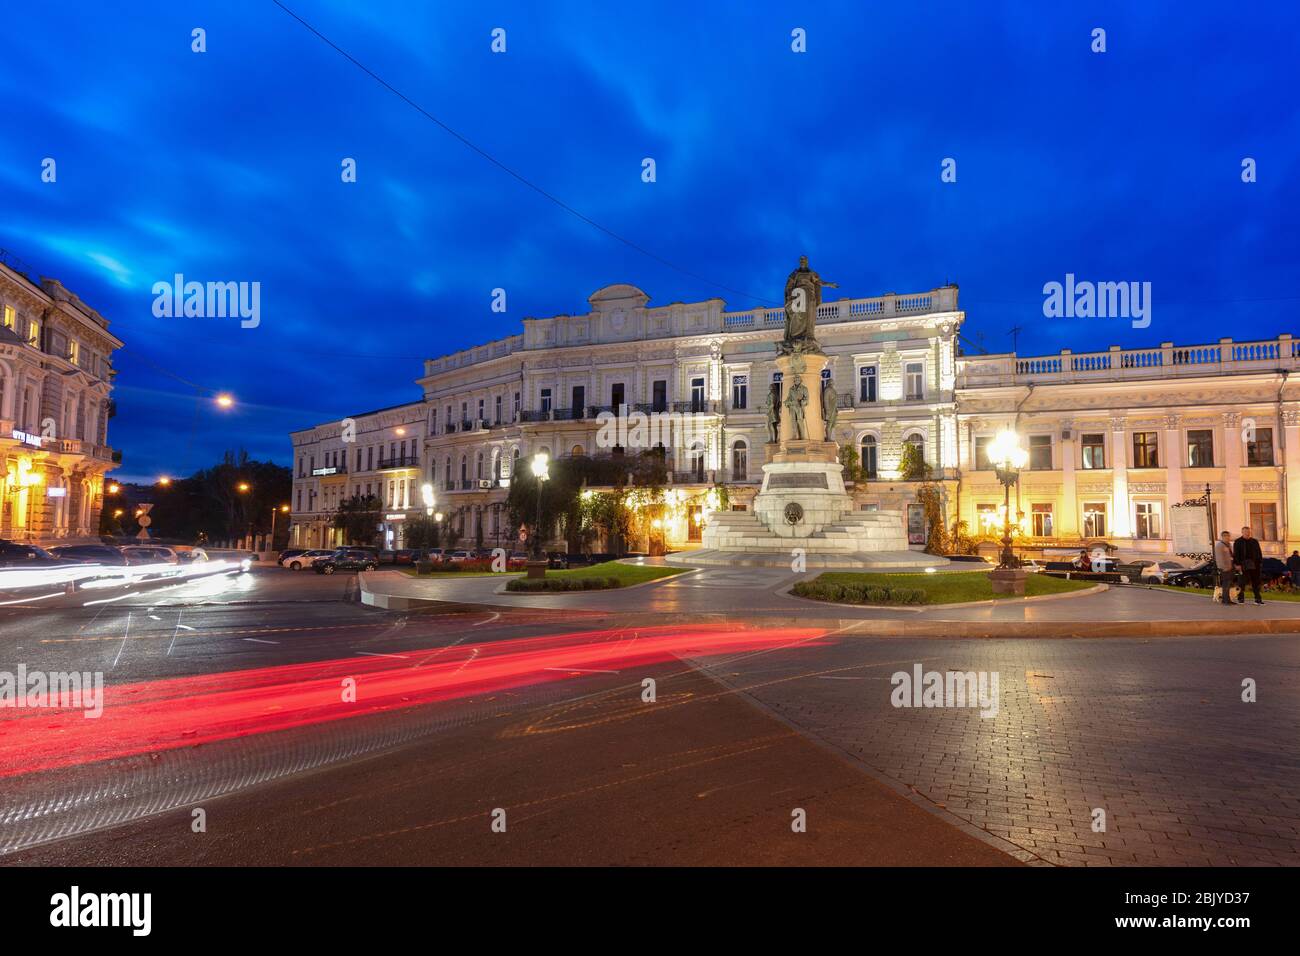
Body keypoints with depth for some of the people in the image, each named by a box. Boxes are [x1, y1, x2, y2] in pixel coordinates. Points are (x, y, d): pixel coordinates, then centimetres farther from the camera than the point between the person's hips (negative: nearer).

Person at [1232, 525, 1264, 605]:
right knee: (1242, 582, 1)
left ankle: (1258, 599, 12)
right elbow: (1235, 554, -4)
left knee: (1256, 582, 7)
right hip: (1244, 565, -4)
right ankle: (1241, 599, 7)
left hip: (1254, 565, 4)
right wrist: (1238, 564, -11)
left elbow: (1259, 553, 16)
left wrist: (1260, 562, 7)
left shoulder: (1254, 541, 13)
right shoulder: (1237, 542, 0)